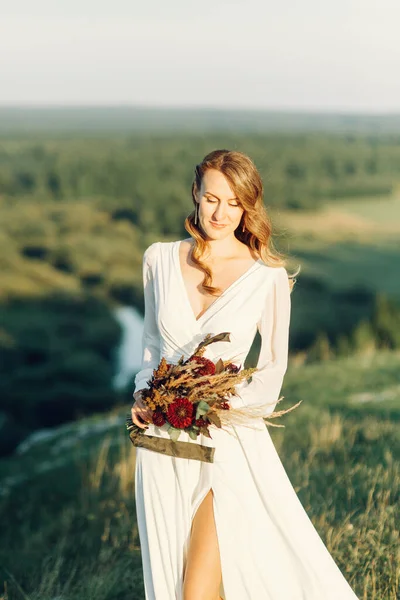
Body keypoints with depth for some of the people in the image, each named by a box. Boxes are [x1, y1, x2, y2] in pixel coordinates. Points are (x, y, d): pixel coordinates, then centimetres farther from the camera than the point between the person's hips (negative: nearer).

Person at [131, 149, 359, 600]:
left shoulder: (268, 276, -7)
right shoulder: (159, 258, 2)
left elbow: (273, 368, 2)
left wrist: (231, 404, -14)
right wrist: (143, 394, 1)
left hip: (227, 440, -4)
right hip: (164, 442, 4)